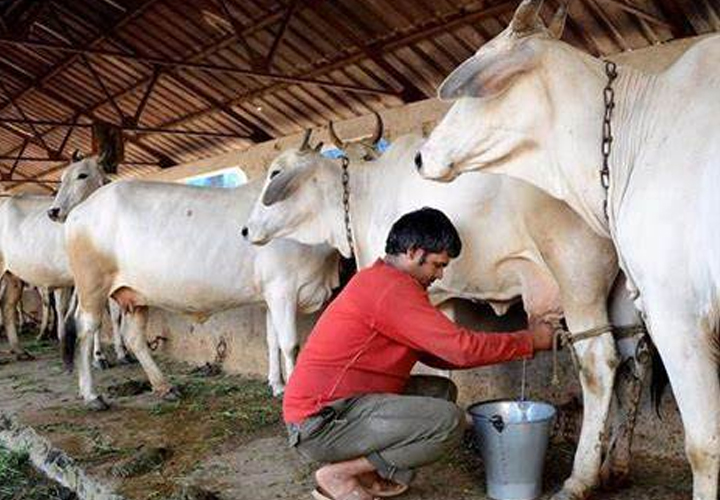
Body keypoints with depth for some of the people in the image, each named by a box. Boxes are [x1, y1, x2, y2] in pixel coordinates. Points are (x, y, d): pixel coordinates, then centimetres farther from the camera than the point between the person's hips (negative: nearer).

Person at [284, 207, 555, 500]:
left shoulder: (380, 280, 14)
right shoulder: (391, 287, -18)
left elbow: (437, 353, 16)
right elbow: (462, 348, -20)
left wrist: (514, 347, 11)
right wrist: (529, 340, -5)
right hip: (320, 421, -11)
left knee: (441, 391, 13)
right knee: (449, 420, -18)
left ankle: (367, 474, 7)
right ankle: (339, 475, -6)